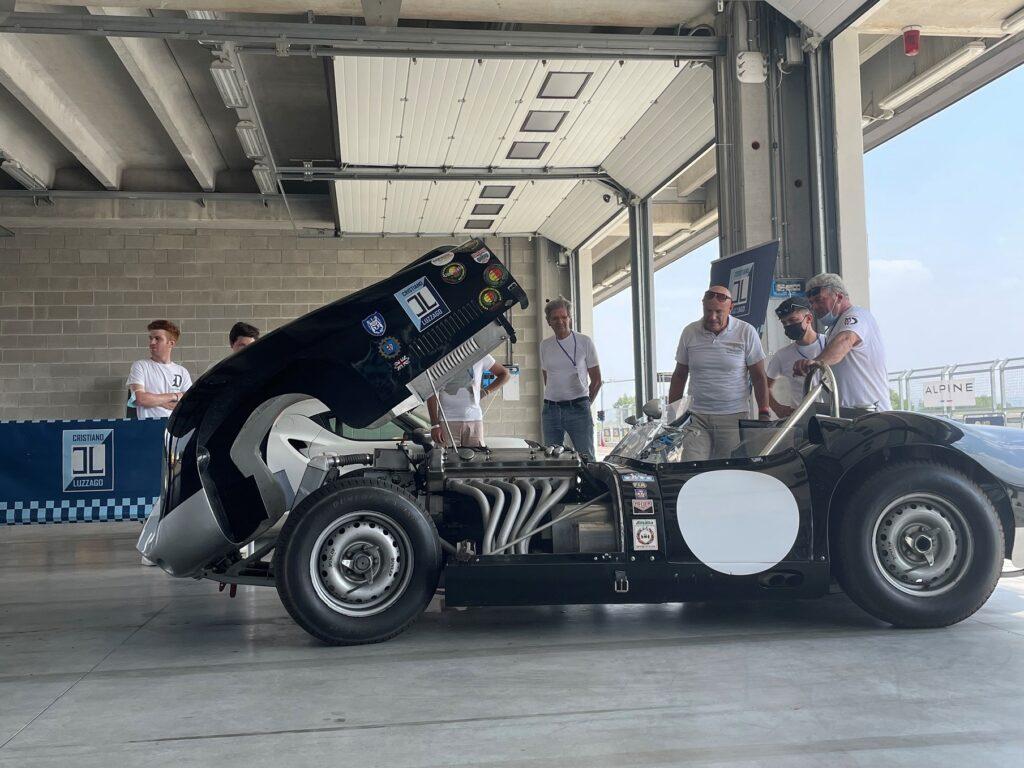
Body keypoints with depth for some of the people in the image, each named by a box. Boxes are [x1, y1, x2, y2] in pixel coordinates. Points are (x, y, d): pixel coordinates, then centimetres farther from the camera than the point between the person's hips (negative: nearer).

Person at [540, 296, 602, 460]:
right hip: (551, 409, 4)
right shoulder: (545, 345, 12)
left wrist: (584, 404, 6)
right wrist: (554, 399, 12)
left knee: (586, 456, -8)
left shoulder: (585, 342, 1)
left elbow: (596, 380, 4)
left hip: (578, 408, -4)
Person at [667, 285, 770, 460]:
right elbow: (679, 375, 13)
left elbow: (759, 377, 4)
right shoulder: (689, 332, 5)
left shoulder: (746, 332, 0)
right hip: (697, 416, 2)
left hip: (734, 418, -1)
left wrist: (764, 414, -2)